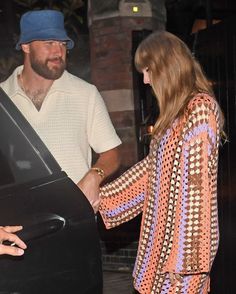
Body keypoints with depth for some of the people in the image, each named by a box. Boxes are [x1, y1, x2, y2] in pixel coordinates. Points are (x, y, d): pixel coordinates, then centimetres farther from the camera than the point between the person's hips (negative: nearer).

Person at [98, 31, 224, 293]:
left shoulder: (200, 109, -14)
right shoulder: (177, 112, 14)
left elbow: (198, 187, -18)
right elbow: (153, 167, 17)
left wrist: (185, 255, -19)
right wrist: (102, 197, 18)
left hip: (181, 239, -8)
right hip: (164, 234, 8)